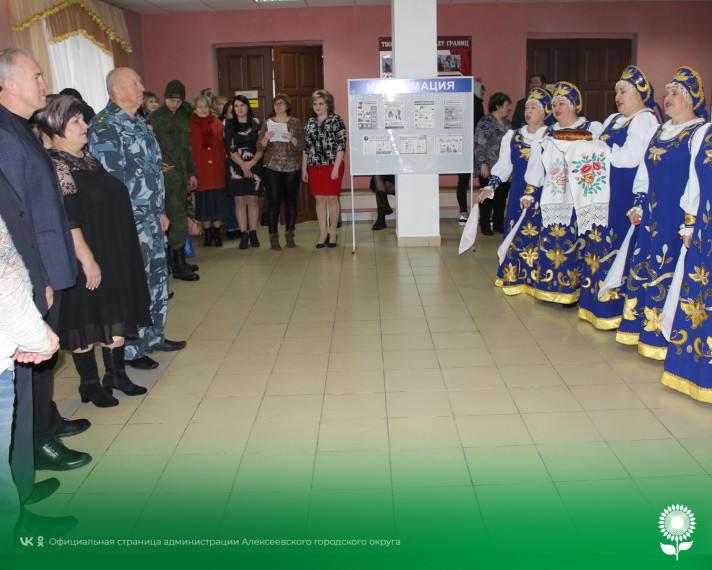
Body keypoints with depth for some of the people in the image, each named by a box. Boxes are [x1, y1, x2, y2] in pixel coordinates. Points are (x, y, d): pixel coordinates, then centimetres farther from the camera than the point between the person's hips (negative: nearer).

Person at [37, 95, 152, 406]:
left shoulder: (87, 158, 12)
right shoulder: (55, 165, -15)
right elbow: (67, 220, -21)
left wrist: (129, 243, 21)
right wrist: (87, 259, -23)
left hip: (116, 254, 9)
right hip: (90, 258, -9)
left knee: (117, 314, 13)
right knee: (87, 319, 3)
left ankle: (116, 374, 27)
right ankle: (89, 383, 18)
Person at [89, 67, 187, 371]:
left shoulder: (138, 122, 15)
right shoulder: (105, 126, -15)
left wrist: (160, 210, 20)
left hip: (151, 217, 9)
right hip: (130, 220, -9)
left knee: (157, 277, 16)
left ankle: (154, 336, 31)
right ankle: (131, 349, 14)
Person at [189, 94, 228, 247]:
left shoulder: (218, 124, 8)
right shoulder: (189, 126, 1)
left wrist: (224, 164, 4)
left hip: (217, 170, 2)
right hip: (200, 170, -2)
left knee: (218, 202, 2)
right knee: (204, 202, 4)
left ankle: (216, 233, 15)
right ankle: (207, 233, 18)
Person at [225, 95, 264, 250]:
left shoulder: (256, 123, 6)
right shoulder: (229, 125, 6)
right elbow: (230, 148, -1)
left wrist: (251, 163, -12)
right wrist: (243, 165, -9)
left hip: (254, 166, 0)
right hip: (236, 167, 0)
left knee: (252, 200, -1)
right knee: (240, 200, -1)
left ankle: (253, 233, 9)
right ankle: (244, 234, 4)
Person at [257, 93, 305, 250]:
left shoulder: (295, 123, 6)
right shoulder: (268, 123, 9)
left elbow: (302, 145, 0)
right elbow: (259, 147, 4)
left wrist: (292, 139, -17)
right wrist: (266, 138, -15)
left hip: (292, 168, 0)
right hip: (272, 168, 0)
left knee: (290, 201, 4)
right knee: (274, 201, -4)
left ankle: (289, 234, 16)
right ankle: (273, 236, 2)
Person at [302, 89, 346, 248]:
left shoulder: (336, 120, -2)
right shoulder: (310, 123, 12)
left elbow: (341, 145, -7)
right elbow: (306, 148, 14)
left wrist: (336, 168, -14)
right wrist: (304, 169, 10)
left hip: (332, 165, -4)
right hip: (314, 167, 4)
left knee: (332, 199, 0)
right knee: (319, 199, 5)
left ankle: (333, 233, 12)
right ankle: (323, 233, 13)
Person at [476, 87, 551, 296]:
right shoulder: (513, 137, 11)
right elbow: (503, 166, 12)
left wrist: (532, 195, -20)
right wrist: (490, 187, -1)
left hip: (542, 197, -4)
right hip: (517, 194, 4)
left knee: (538, 237, -4)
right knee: (515, 234, 4)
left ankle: (536, 281, 5)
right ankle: (515, 279, 15)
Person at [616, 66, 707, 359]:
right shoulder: (655, 133, 16)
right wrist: (638, 205, 12)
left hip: (679, 215, -7)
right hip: (651, 215, 7)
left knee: (669, 272, -3)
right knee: (643, 267, 10)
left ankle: (660, 338, 7)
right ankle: (640, 327, 23)